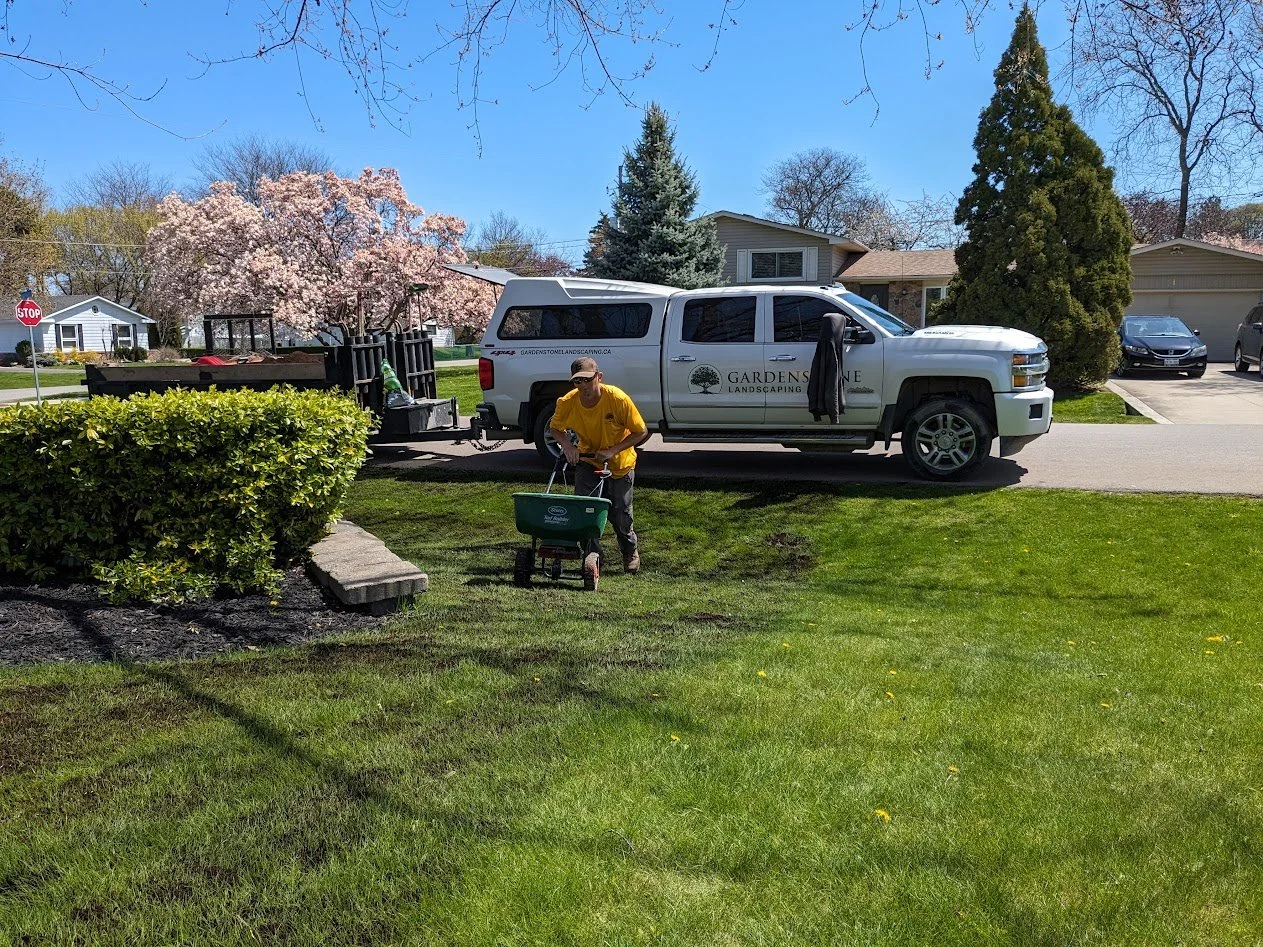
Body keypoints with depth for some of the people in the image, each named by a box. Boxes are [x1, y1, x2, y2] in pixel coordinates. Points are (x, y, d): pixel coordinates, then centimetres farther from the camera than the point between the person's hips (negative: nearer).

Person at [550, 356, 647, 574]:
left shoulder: (618, 399, -28)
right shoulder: (567, 402, -20)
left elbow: (641, 432, -19)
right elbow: (556, 428, 0)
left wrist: (612, 450, -27)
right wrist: (567, 445, -20)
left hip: (620, 464, -2)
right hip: (587, 461, 2)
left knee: (620, 513, 5)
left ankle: (630, 552, 34)